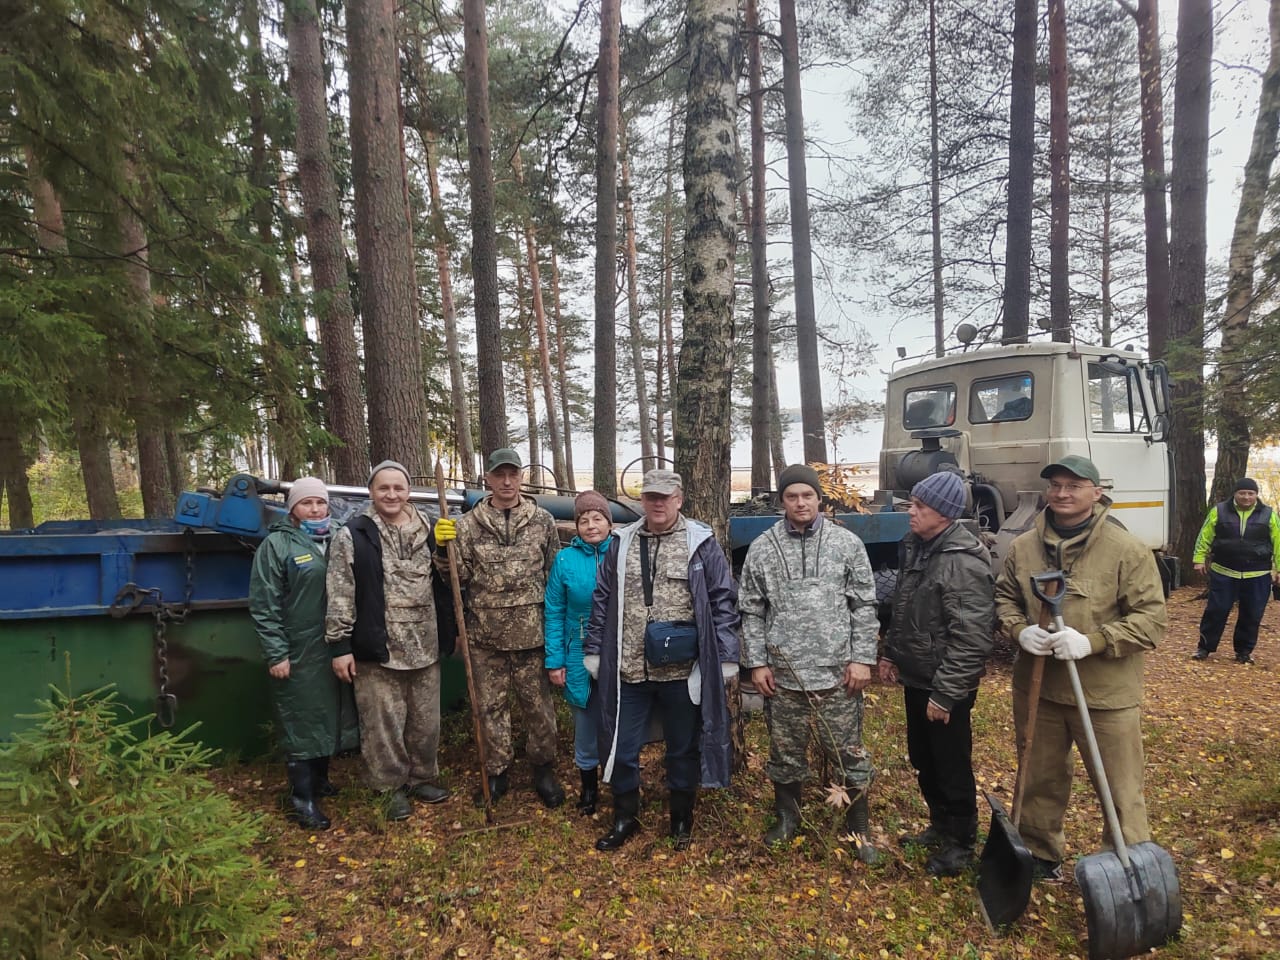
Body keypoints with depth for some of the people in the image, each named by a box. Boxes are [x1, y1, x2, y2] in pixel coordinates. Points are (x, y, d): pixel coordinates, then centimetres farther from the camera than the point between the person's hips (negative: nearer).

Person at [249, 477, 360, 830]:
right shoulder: (277, 544, -7)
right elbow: (264, 605, -10)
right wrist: (275, 653, -13)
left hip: (335, 650, 5)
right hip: (298, 652, -5)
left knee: (330, 714, 15)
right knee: (301, 721, 2)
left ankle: (320, 779, 33)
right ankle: (302, 799, 12)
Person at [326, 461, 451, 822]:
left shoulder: (427, 533, 6)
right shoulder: (352, 536, -6)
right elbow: (340, 597, -7)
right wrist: (340, 645, -8)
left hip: (425, 648, 4)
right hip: (377, 650, -4)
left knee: (426, 721, 15)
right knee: (384, 724, 6)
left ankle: (423, 777, 34)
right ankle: (392, 787, 25)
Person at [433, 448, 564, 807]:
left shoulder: (542, 521, 1)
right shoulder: (468, 524, 1)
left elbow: (555, 574, 6)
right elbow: (458, 575, 1)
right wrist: (443, 547, -16)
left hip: (531, 632, 0)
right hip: (485, 634, 1)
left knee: (538, 704, 9)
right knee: (490, 706, 12)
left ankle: (543, 769, 28)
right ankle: (497, 773, 29)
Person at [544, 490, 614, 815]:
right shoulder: (565, 559, -3)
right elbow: (554, 613, -1)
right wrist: (554, 660, -4)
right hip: (580, 658, 1)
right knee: (586, 726, 15)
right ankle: (588, 785, 36)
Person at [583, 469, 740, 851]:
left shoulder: (702, 544, -4)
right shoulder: (622, 544, 6)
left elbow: (723, 603, -4)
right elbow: (602, 601, 11)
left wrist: (726, 659, -8)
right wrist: (593, 651, 9)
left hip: (683, 672, -2)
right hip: (628, 670, 3)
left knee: (684, 749, 14)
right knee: (620, 748, 12)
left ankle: (681, 820, 35)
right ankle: (625, 818, 34)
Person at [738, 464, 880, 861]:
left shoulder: (847, 543, 0)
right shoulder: (762, 548, 1)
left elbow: (864, 606, 1)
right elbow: (751, 611, 4)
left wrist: (862, 658, -4)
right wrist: (757, 662, -1)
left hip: (838, 672, -1)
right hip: (783, 673, 1)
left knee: (849, 753, 9)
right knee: (785, 753, 14)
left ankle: (859, 828, 28)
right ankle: (787, 819, 36)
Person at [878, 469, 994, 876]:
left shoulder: (964, 562, -24)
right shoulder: (915, 545, 4)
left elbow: (971, 638, -25)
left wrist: (945, 693, -22)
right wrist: (891, 652, 16)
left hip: (946, 685, -9)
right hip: (915, 676, 9)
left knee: (952, 765, 8)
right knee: (922, 759, 22)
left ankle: (961, 842, 27)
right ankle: (940, 825, 41)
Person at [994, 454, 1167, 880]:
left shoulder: (1127, 550, -11)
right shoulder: (1023, 546, 0)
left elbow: (1151, 618, -12)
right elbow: (1004, 597, 11)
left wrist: (1092, 641, -24)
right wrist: (1020, 629, -10)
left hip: (1107, 693, -4)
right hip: (1037, 686, 4)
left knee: (1120, 790, 8)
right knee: (1039, 779, 20)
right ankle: (1039, 855, 40)